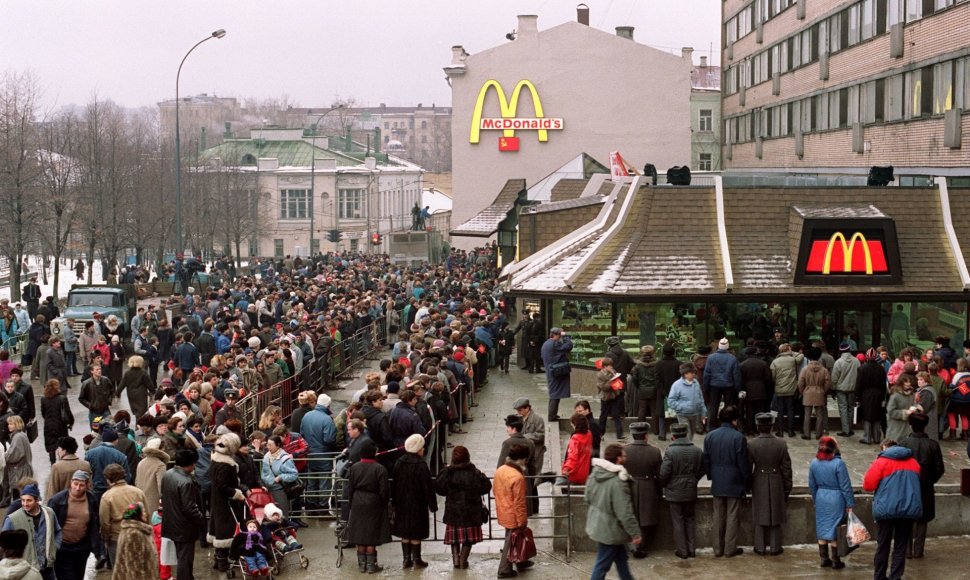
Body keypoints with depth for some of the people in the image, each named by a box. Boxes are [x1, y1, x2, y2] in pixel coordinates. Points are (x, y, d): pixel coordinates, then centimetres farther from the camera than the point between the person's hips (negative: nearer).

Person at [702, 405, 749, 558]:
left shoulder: (710, 436, 0)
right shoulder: (738, 437, -14)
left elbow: (706, 461, 5)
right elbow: (743, 463, -11)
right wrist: (746, 479, 2)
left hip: (717, 483, 4)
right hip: (734, 483, -4)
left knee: (718, 516, 12)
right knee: (732, 516, 5)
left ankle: (718, 549, 15)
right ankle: (730, 549, 8)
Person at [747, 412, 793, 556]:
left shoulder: (752, 445, -13)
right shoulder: (781, 444, -10)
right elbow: (786, 467, -4)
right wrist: (787, 488, 6)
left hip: (759, 484, 0)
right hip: (777, 484, 0)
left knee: (760, 516, 10)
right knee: (775, 515, 11)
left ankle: (760, 547, 15)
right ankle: (775, 547, 16)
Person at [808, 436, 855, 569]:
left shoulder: (814, 463, 1)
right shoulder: (838, 463, -16)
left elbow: (812, 485, 10)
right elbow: (845, 486, -13)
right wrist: (850, 504, -6)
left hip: (821, 498, 5)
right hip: (836, 499, -5)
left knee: (822, 528, 12)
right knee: (835, 528, 3)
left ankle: (824, 559, 18)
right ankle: (835, 561, 10)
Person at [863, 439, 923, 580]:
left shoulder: (881, 461, -4)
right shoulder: (913, 462, 11)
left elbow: (868, 484, -7)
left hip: (886, 509, -3)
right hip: (909, 510, 3)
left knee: (883, 545, 10)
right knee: (901, 546, 8)